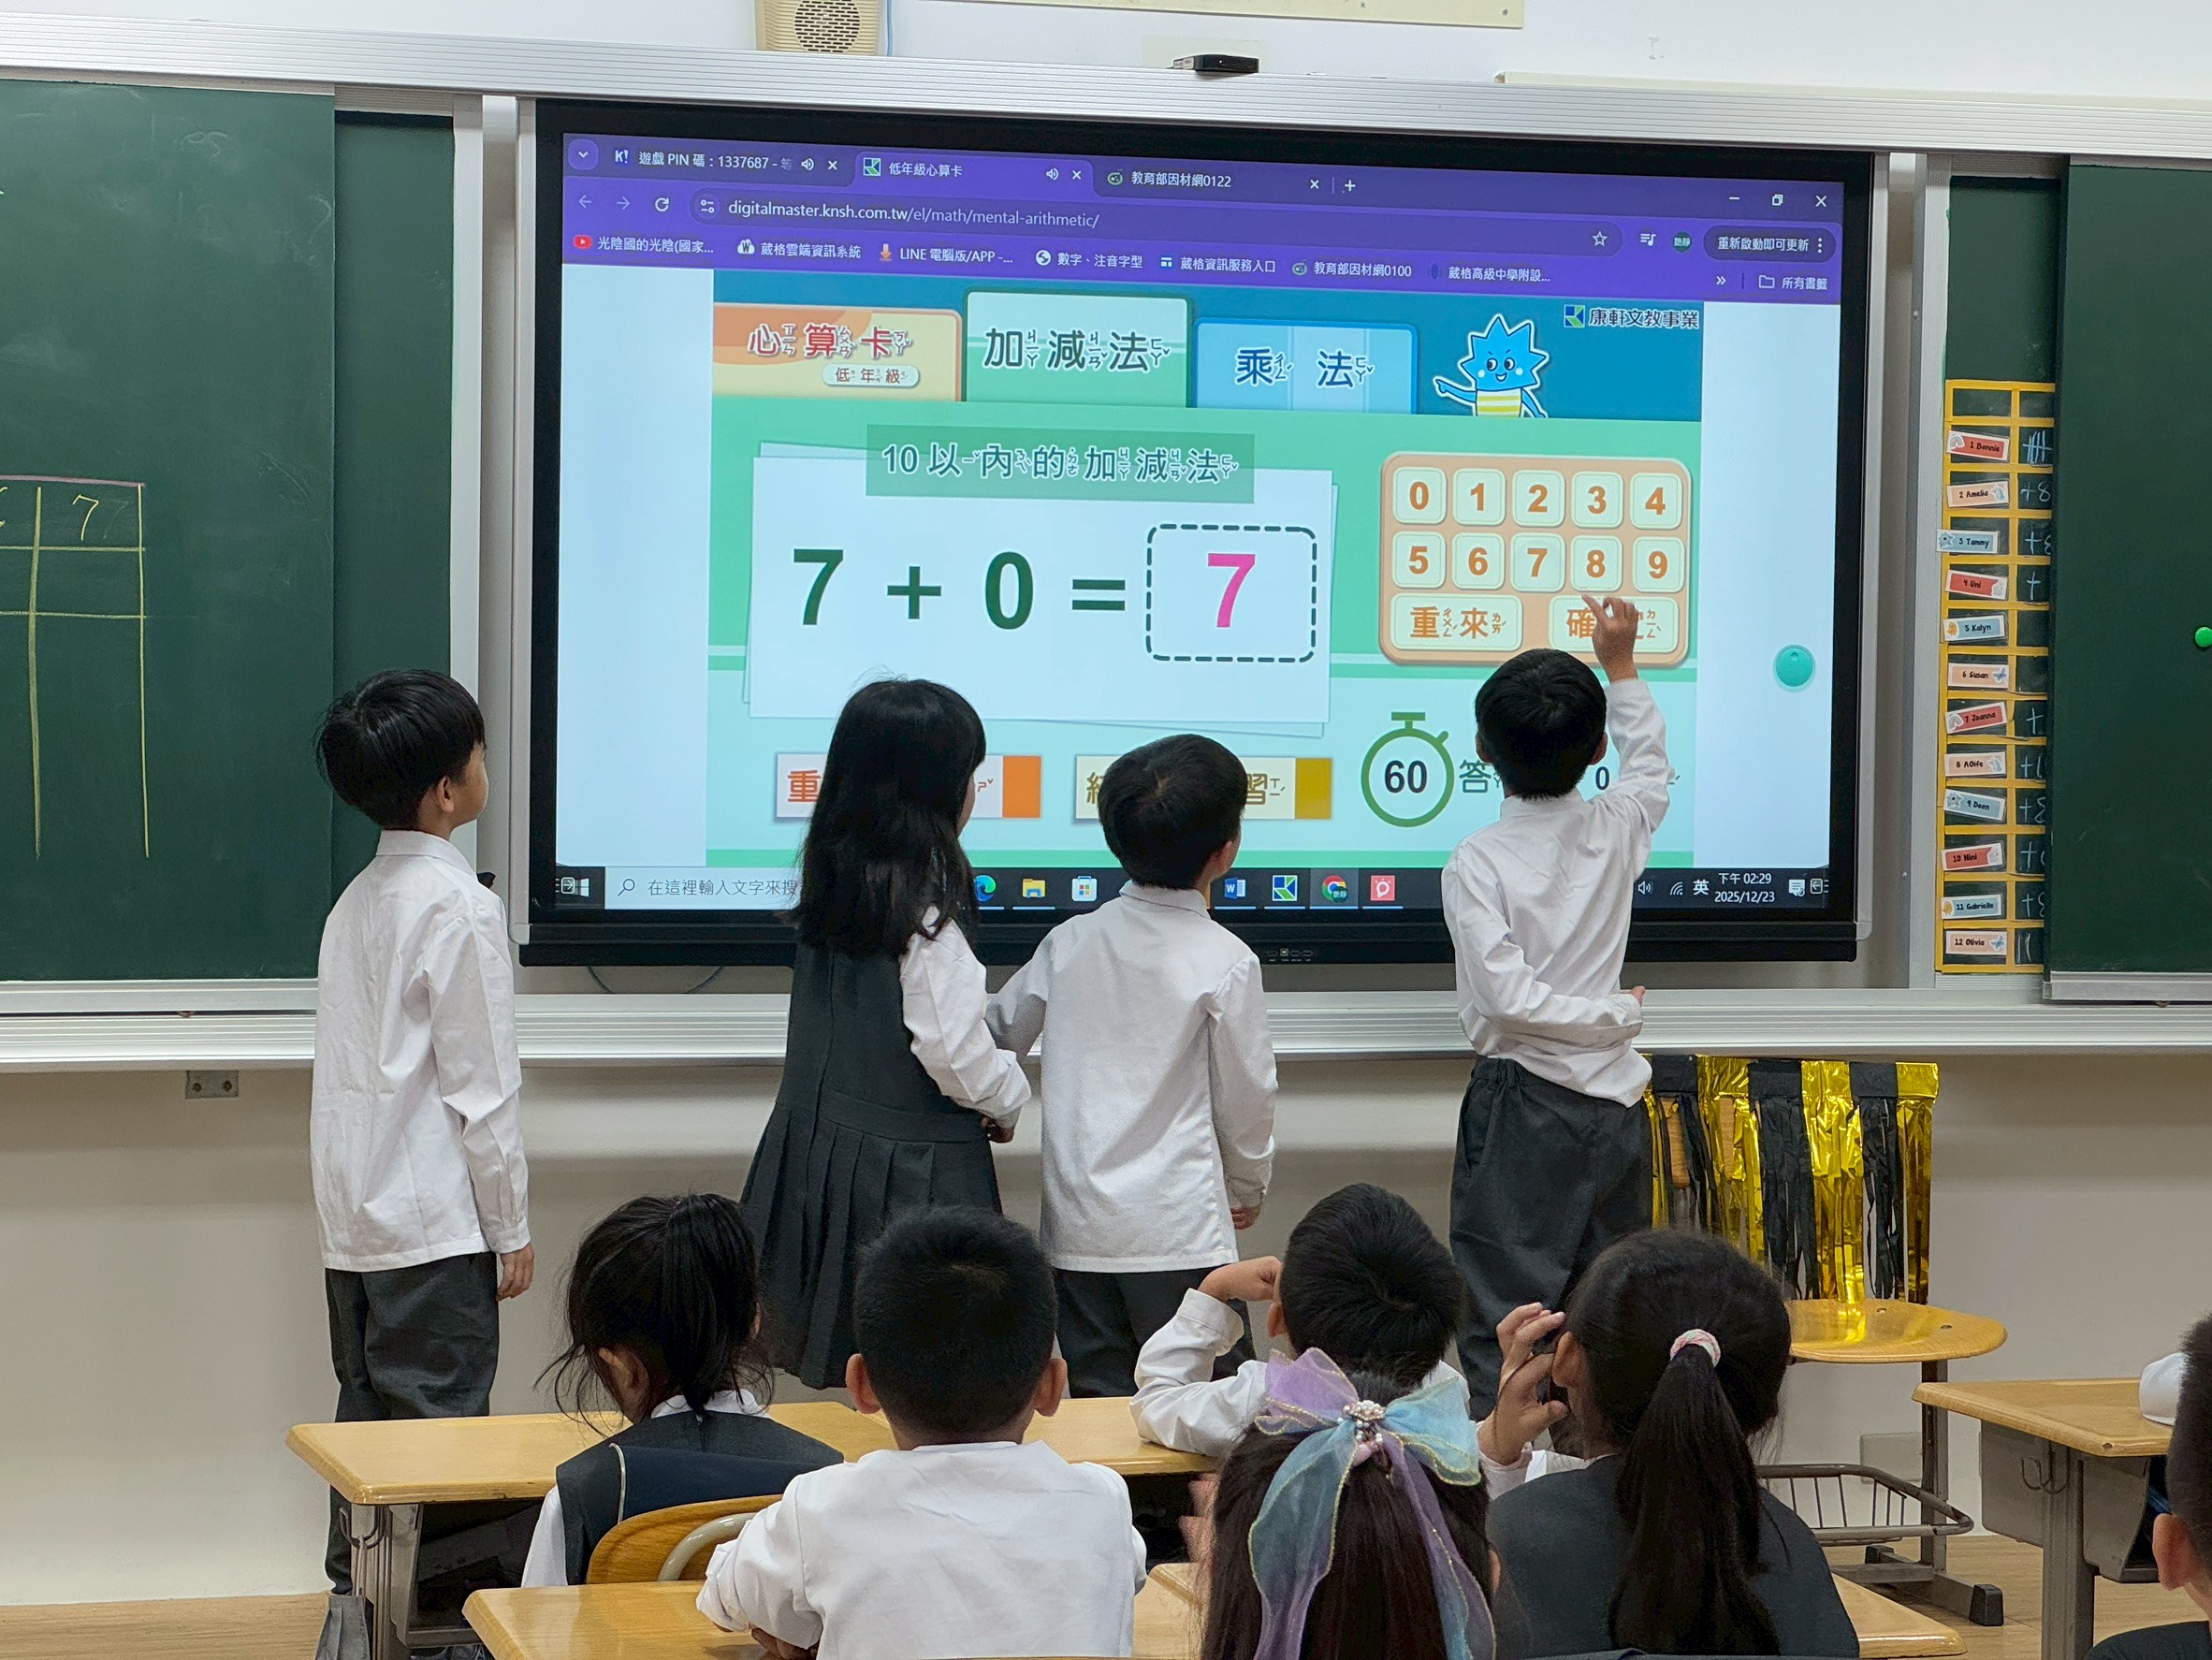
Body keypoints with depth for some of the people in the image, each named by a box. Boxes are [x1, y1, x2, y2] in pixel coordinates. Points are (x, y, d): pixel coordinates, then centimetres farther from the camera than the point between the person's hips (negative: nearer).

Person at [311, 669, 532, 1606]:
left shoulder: (356, 901, 12)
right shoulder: (460, 906, -14)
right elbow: (483, 1087, -14)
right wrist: (512, 1230, -6)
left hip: (354, 1216, 8)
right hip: (435, 1217, -8)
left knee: (366, 1409, 14)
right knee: (437, 1423, -4)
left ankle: (355, 1585, 21)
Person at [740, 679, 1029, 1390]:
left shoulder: (834, 880, 7)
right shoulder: (927, 911, -16)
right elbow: (954, 1053, -18)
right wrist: (1008, 1095, 2)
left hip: (816, 1157, 8)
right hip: (908, 1171, -8)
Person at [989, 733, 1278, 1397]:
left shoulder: (1069, 941, 4)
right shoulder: (1226, 961, -9)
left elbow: (1002, 1030, 16)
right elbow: (1245, 1094, -2)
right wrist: (1248, 1186, 16)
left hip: (1076, 1226, 5)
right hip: (1179, 1230, -5)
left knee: (1099, 1400, 8)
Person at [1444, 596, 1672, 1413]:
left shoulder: (1477, 863, -11)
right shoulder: (1617, 830, 3)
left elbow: (1508, 997, -18)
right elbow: (1649, 762, 27)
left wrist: (1615, 1012, -5)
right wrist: (1620, 664, 32)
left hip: (1523, 1106, -5)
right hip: (1617, 1103, 5)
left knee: (1501, 1326, -4)